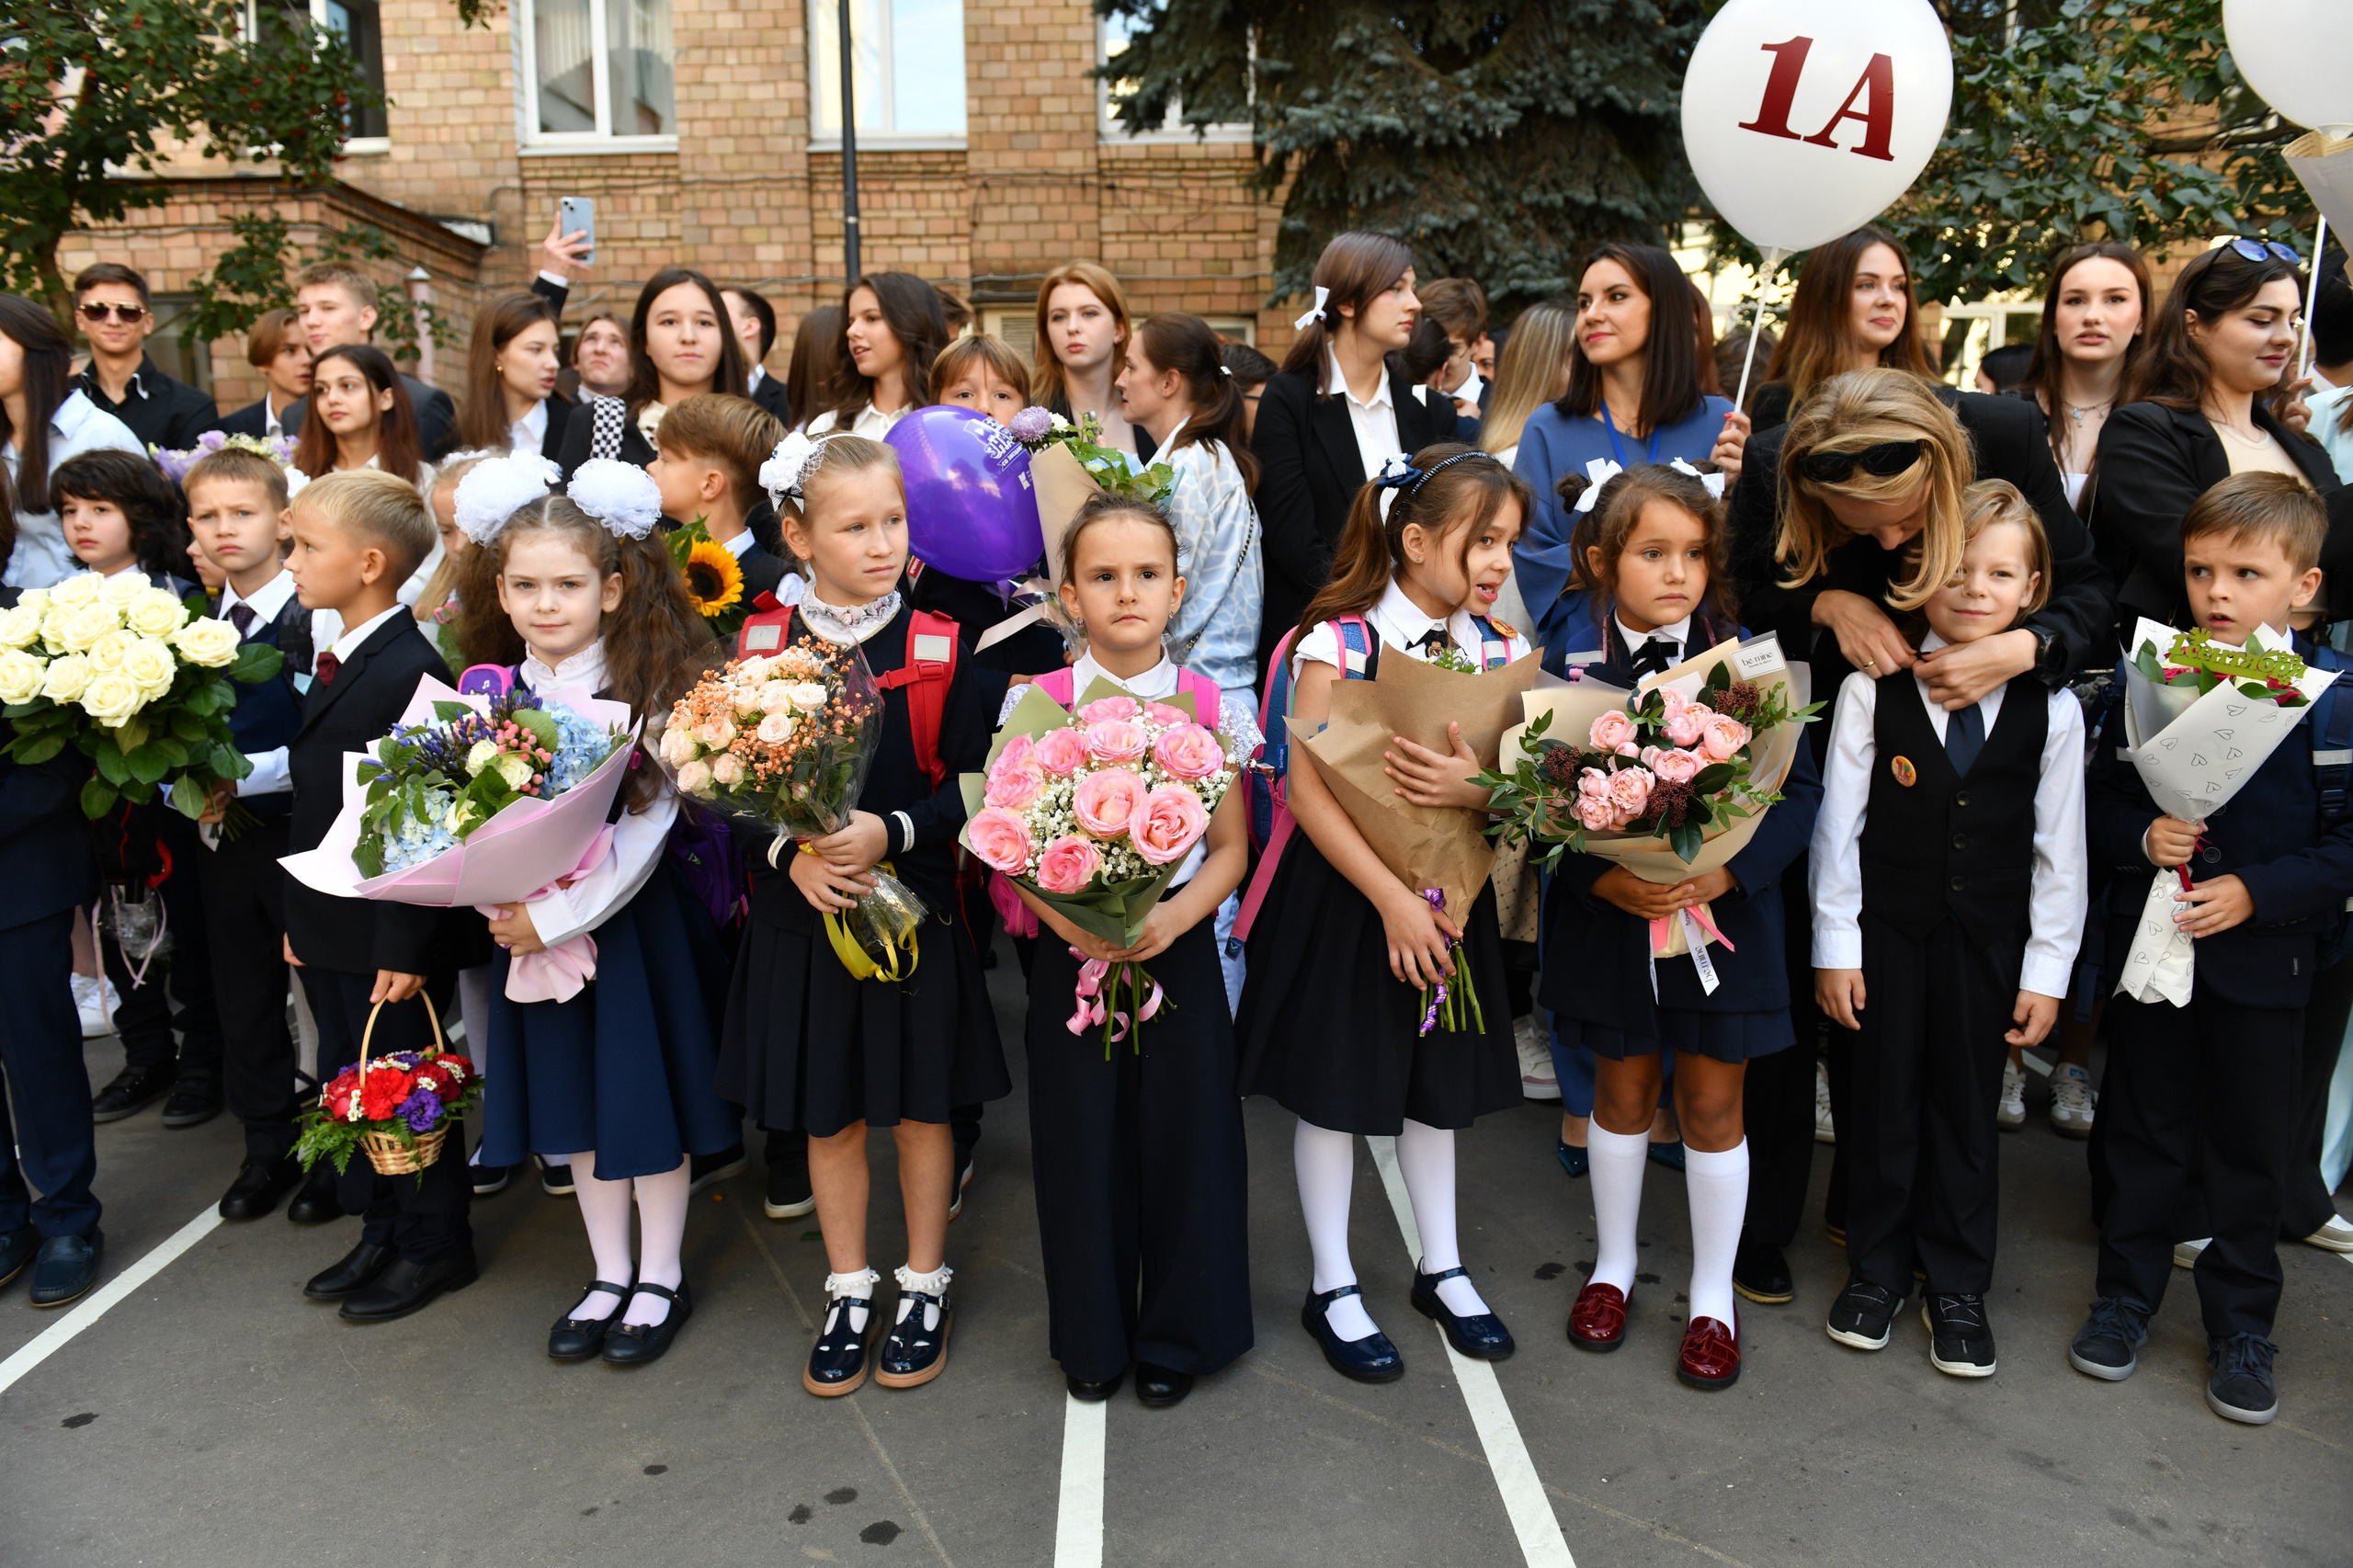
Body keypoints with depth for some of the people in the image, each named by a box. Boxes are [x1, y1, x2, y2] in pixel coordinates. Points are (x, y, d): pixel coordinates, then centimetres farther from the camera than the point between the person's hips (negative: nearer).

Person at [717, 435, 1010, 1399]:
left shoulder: (941, 648, -7)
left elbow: (975, 780, -8)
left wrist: (893, 831, -22)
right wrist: (789, 850, -17)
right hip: (798, 913, 2)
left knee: (919, 1106, 12)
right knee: (826, 1115, 14)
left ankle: (925, 1288, 32)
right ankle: (848, 1292, 33)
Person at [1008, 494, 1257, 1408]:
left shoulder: (1211, 707, -2)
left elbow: (1230, 849, 0)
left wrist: (1173, 918, -17)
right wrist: (1067, 916, -19)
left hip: (1179, 947, 0)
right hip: (1072, 954, 0)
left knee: (1183, 1137, 7)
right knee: (1084, 1143, 9)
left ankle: (1177, 1337, 28)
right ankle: (1092, 1339, 29)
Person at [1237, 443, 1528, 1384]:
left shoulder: (1501, 651, -1)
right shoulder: (1340, 642, -16)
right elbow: (1311, 790, -20)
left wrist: (1476, 789, -25)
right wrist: (1391, 898, -22)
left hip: (1452, 892, 5)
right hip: (1346, 894, -5)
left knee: (1438, 1084, 18)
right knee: (1335, 1086, 8)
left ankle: (1441, 1268, 37)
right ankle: (1333, 1287, 26)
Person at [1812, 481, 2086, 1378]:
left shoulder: (2051, 709, -3)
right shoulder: (1874, 689, -7)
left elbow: (2059, 851, 1)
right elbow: (1838, 823, -4)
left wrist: (2047, 969, 1)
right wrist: (1835, 945, -4)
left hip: (1987, 941, 1)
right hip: (1886, 931, -1)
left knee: (1968, 1109, 11)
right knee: (1881, 1101, 10)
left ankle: (1958, 1286, 29)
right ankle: (1876, 1269, 29)